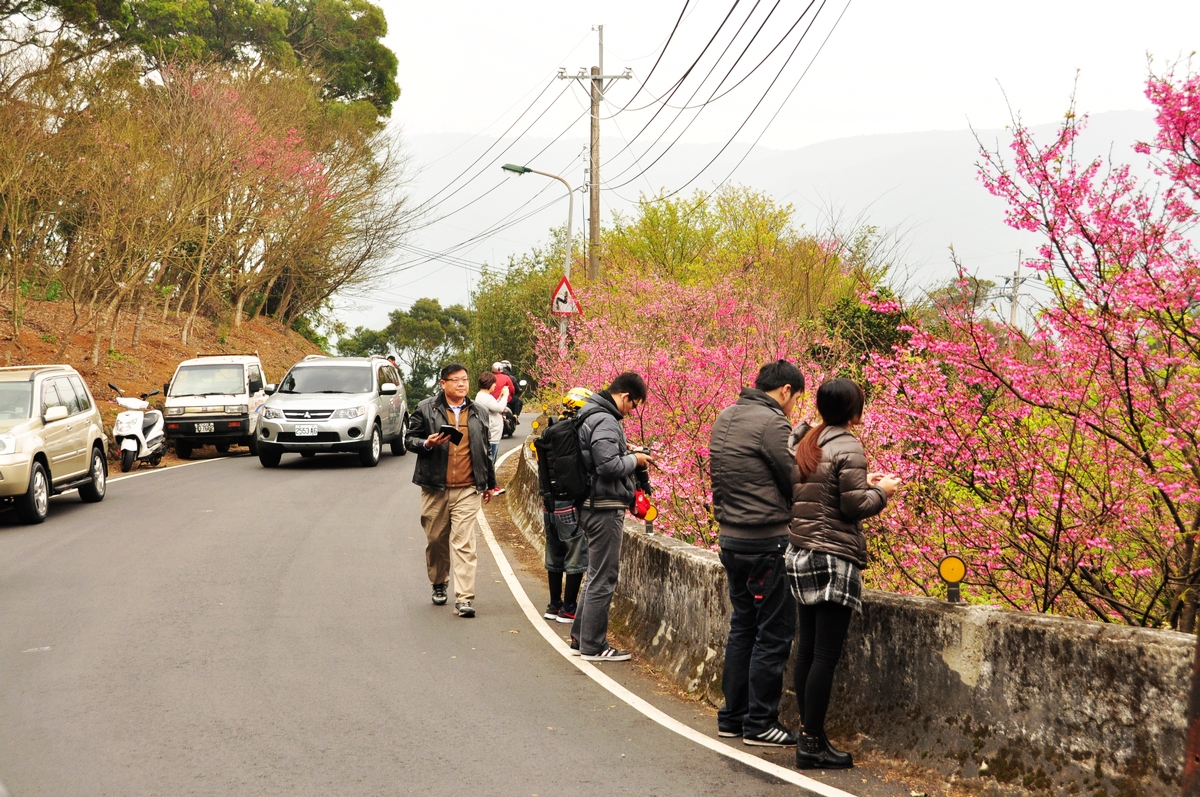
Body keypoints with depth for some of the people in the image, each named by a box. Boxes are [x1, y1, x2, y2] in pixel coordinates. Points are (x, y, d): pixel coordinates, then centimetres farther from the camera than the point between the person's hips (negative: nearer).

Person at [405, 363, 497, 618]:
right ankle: (438, 584, 32)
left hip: (467, 490, 0)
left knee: (464, 544, -8)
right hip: (435, 488, 0)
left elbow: (485, 450, 21)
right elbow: (409, 439, 5)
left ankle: (465, 598, -12)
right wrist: (427, 443, -16)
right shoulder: (426, 409, 3)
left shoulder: (478, 414, 13)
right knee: (436, 540, 8)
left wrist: (489, 483, 25)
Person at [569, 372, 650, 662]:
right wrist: (634, 460, -9)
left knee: (598, 574, 19)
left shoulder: (594, 415, 14)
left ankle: (580, 637, 25)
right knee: (603, 578, -4)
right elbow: (609, 466, -26)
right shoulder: (604, 421, -19)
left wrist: (624, 450, 10)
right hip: (605, 507, -11)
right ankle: (593, 646, 2)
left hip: (594, 506, 11)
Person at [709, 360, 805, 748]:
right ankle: (759, 723, 3)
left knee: (742, 627, 17)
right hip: (767, 542, -9)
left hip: (731, 538, 9)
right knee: (774, 633, -1)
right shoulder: (772, 423, -15)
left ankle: (732, 717, 21)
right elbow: (796, 483, -12)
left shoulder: (725, 418, 11)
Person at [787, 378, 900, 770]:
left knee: (807, 649, 10)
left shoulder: (804, 443, 12)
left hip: (801, 554, 8)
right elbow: (854, 506, -13)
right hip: (835, 558, -8)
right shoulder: (847, 447, -11)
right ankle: (812, 742, -6)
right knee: (826, 654, -6)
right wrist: (881, 490, 4)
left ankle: (809, 733, 14)